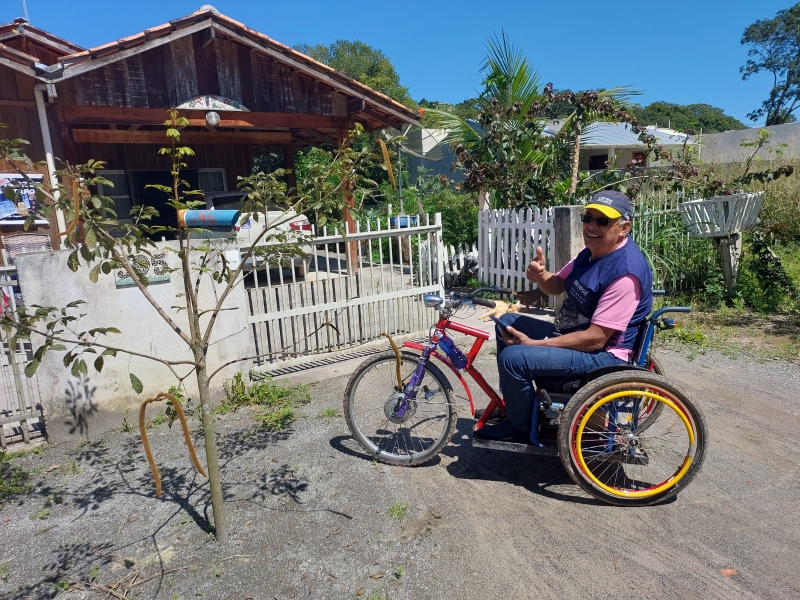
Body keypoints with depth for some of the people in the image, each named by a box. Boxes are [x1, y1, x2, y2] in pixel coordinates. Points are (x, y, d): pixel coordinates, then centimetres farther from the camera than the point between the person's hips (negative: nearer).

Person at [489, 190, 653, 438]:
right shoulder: (592, 250, 3)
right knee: (508, 323, 12)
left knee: (513, 358, -25)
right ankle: (514, 401, 23)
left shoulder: (625, 272, -26)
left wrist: (534, 344, -24)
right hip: (570, 334, 10)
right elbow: (557, 286, 12)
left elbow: (596, 338, -28)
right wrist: (541, 276, -13)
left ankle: (522, 427, 2)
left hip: (603, 354, -10)